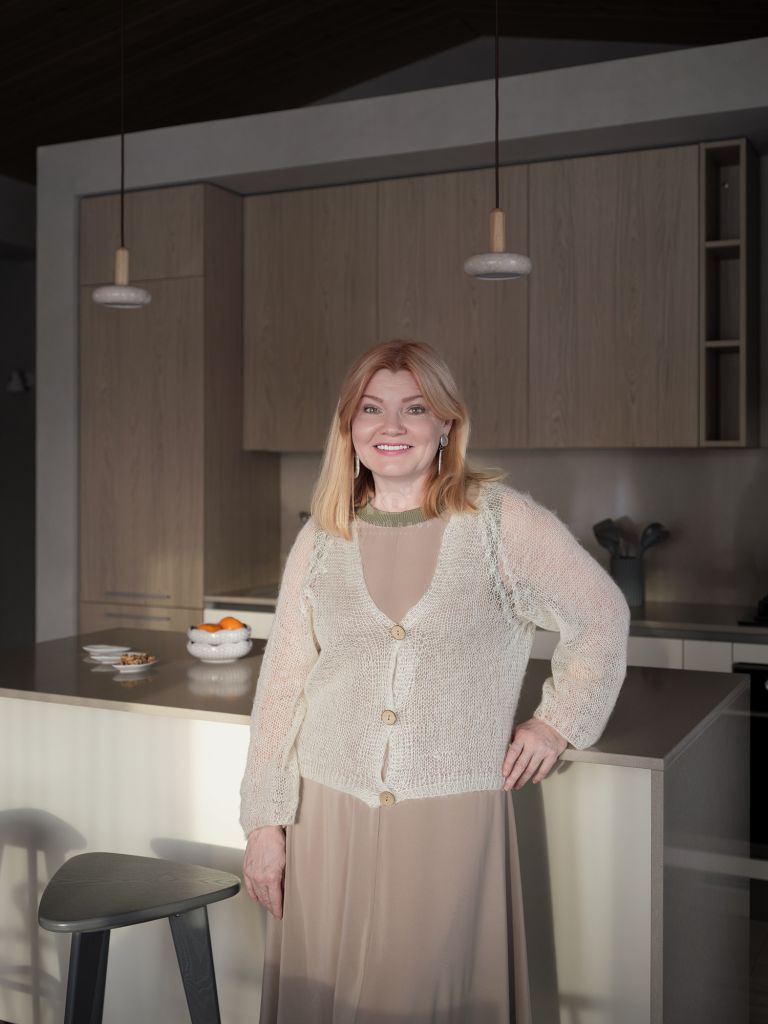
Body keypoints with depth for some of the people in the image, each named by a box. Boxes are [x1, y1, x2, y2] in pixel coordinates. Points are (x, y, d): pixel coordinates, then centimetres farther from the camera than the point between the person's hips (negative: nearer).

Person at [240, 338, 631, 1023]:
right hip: (329, 814, 3)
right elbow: (282, 684, 4)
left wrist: (558, 721, 5)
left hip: (453, 819, -2)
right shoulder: (321, 538, 2)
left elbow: (601, 616, 7)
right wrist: (264, 821, 2)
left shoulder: (503, 520, -5)